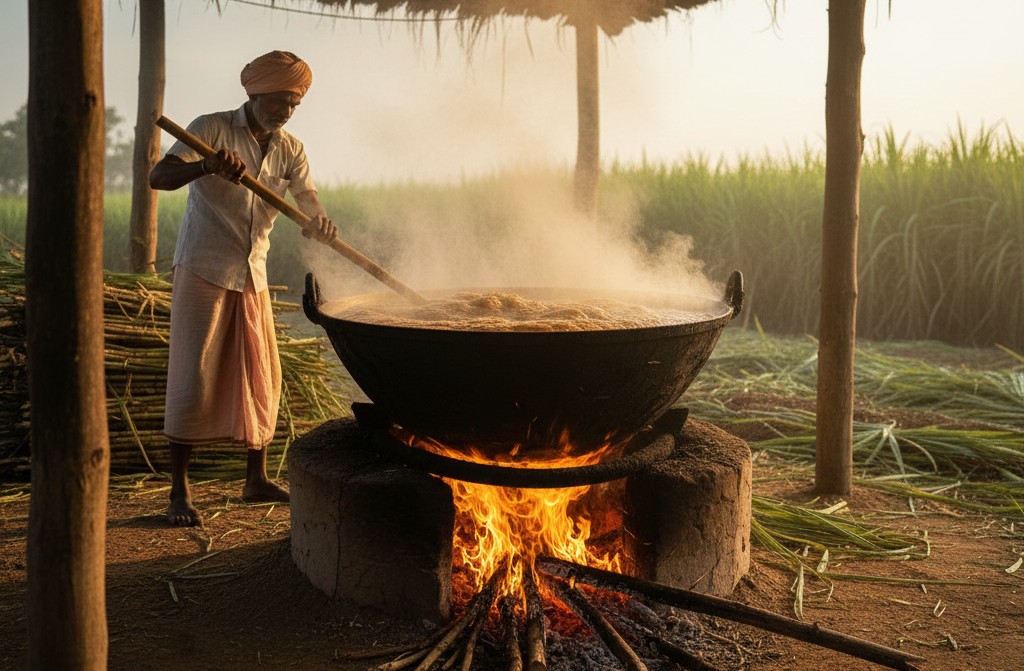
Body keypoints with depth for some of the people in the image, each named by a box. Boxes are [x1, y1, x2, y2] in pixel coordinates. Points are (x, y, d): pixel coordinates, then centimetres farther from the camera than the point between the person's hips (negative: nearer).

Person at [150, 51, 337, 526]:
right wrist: (209, 165, -35)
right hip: (203, 270, -5)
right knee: (194, 377, -6)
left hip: (253, 277, 6)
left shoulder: (291, 151, 8)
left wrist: (320, 223, -30)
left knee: (261, 378, 8)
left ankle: (256, 479, 22)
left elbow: (308, 202, -5)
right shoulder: (212, 129, -6)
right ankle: (179, 492, 3)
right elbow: (158, 177, -16)